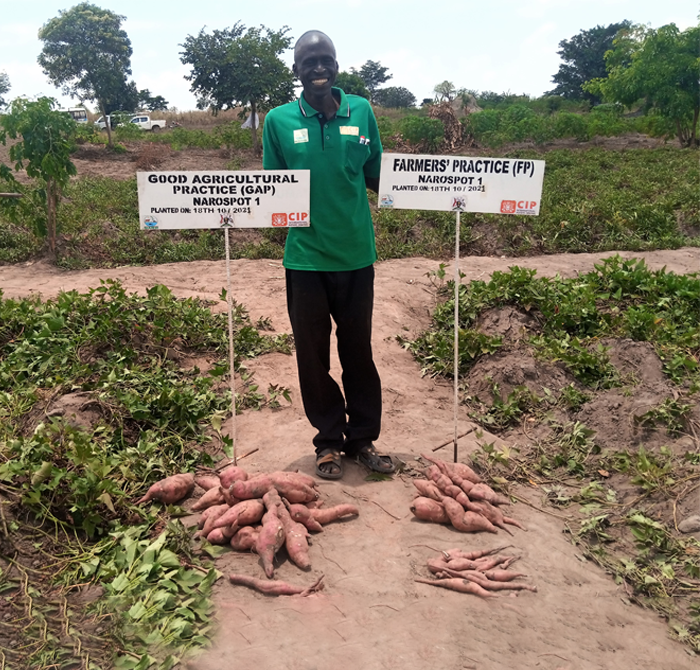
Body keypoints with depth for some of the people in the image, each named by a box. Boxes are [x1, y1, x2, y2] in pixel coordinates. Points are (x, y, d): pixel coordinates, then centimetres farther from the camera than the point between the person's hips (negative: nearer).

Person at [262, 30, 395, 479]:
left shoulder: (362, 111, 4)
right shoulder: (279, 120, 1)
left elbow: (377, 177, 8)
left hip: (356, 254, 1)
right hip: (305, 256, 0)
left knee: (358, 349, 10)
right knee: (313, 353, 8)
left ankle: (364, 438, 24)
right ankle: (329, 441, 24)